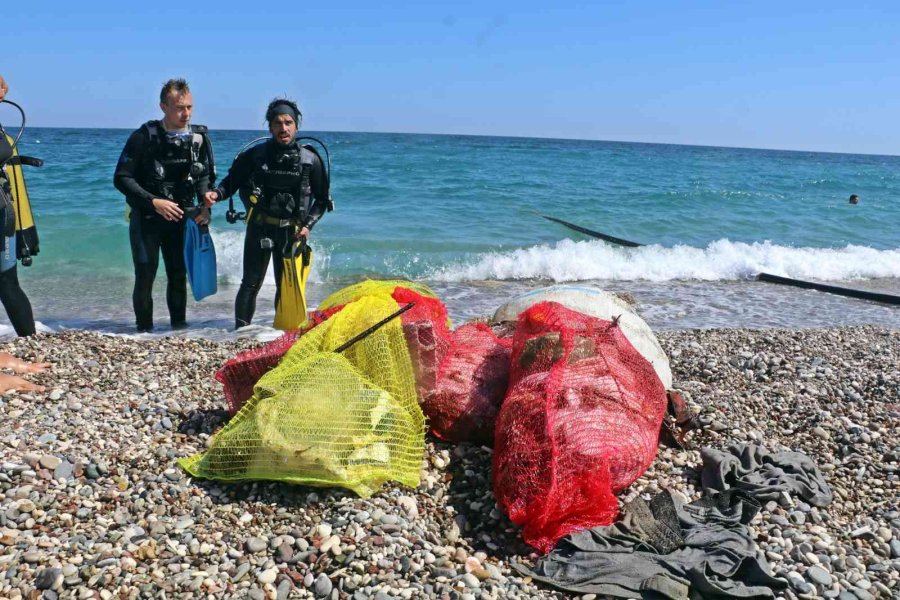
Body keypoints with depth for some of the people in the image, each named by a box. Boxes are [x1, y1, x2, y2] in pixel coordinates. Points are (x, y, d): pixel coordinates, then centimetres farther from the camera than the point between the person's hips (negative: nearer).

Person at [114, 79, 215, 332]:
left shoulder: (199, 137, -3)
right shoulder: (144, 137, -14)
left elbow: (206, 176, 8)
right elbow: (121, 178, -13)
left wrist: (205, 205, -8)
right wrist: (153, 202, -23)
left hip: (180, 216, 3)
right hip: (146, 216, -3)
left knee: (179, 275, 8)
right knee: (145, 276, -1)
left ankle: (179, 326, 21)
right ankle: (144, 330, 11)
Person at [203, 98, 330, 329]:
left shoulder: (310, 160, -1)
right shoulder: (255, 155, -1)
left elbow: (322, 200, 6)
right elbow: (232, 181, 6)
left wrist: (308, 225, -5)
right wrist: (216, 194, -15)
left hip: (292, 231, 1)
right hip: (259, 227, -1)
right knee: (251, 283, -1)